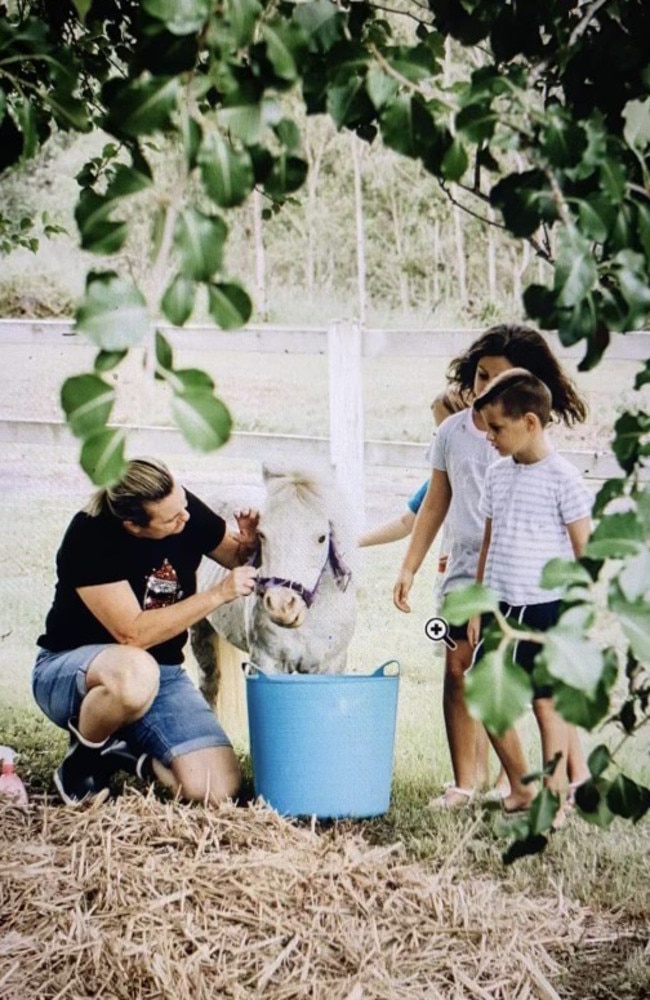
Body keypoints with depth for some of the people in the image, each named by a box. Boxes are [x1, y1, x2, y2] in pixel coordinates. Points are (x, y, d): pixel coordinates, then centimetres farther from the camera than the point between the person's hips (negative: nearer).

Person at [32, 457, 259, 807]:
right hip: (68, 671, -5)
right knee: (136, 672, -43)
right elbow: (133, 634, -27)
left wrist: (248, 542, -14)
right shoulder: (91, 537, -23)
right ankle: (82, 759, -11)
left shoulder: (187, 510, -8)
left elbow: (236, 557, 11)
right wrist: (218, 594, -27)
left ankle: (123, 753, 10)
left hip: (162, 675, 5)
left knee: (219, 788, -18)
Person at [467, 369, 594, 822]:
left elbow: (584, 551, -8)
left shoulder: (563, 478, -10)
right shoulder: (498, 474, 9)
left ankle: (555, 799, 10)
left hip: (547, 607, -6)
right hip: (501, 606, 7)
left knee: (547, 702, 0)